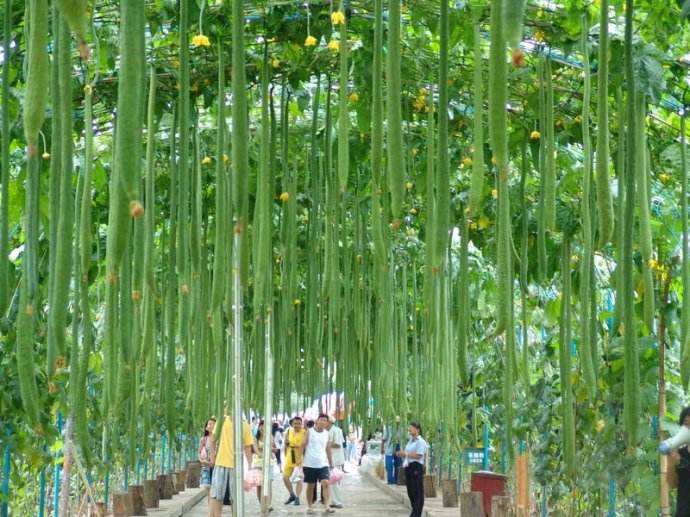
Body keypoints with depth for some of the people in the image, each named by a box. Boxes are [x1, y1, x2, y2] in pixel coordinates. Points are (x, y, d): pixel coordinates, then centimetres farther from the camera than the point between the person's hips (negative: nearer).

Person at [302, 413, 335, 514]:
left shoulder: (326, 434, 8)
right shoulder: (310, 432, -1)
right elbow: (303, 445, -1)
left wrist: (331, 463, 16)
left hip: (323, 463, 2)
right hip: (310, 463, -2)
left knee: (325, 483, -14)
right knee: (310, 486, 7)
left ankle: (327, 506, -17)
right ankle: (310, 506, 20)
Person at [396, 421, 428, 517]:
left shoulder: (420, 442, -9)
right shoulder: (410, 440, 18)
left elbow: (418, 455, -19)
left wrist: (405, 454, -17)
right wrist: (401, 454, 5)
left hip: (416, 467, -9)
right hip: (408, 467, 9)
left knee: (417, 492, -5)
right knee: (410, 490, 10)